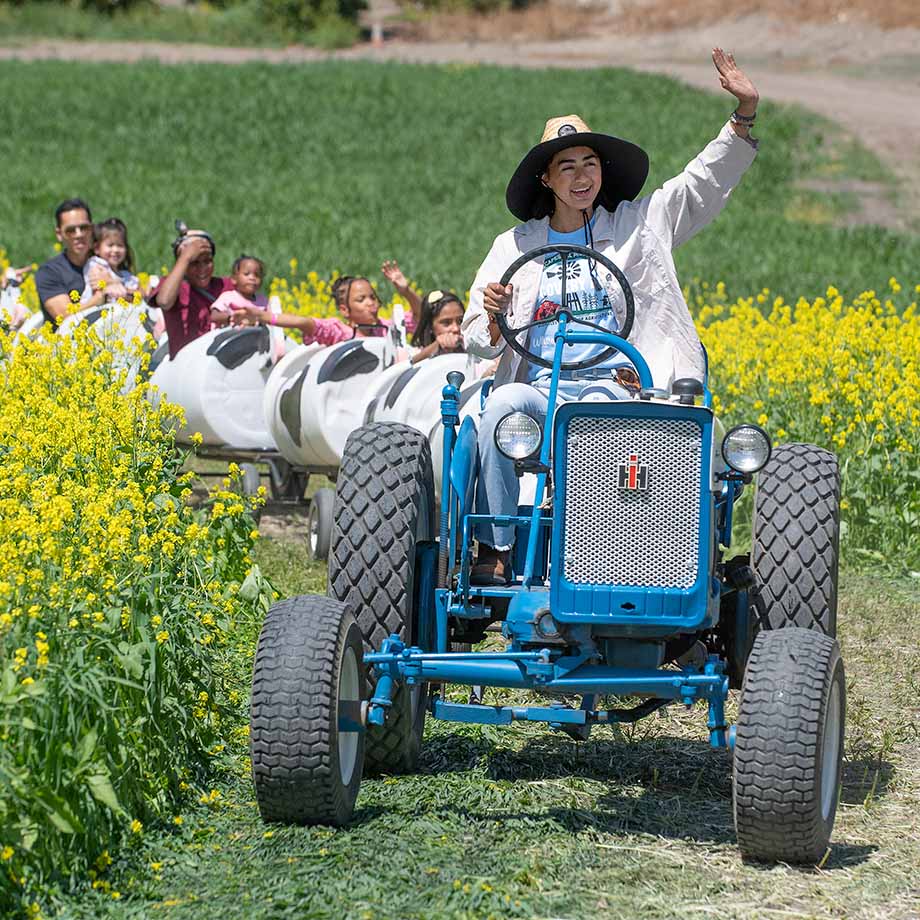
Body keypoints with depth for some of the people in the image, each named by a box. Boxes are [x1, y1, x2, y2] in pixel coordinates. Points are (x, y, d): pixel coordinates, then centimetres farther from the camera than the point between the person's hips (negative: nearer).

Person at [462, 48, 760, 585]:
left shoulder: (637, 226, 14)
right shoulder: (514, 247, 16)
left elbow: (706, 181, 11)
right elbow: (478, 341, 15)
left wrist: (745, 112, -1)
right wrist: (492, 323, -11)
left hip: (614, 386, -1)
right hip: (538, 388, 1)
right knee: (503, 403, -34)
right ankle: (495, 550, -32)